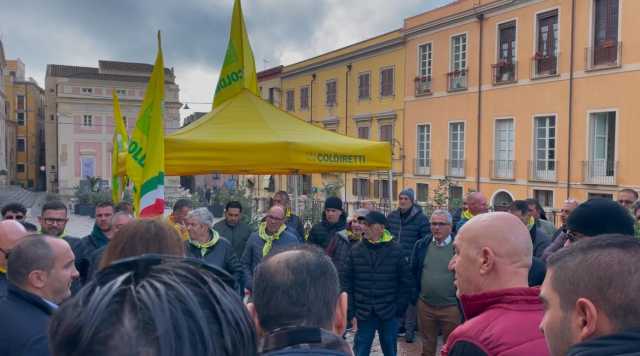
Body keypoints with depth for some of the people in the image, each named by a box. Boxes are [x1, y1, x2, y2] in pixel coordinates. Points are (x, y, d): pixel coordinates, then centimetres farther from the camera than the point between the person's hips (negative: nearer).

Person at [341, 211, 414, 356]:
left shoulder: (396, 250, -3)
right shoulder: (356, 251, 1)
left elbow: (406, 283, 1)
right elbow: (347, 283, 2)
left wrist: (399, 310, -2)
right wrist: (351, 313, -2)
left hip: (389, 314, -1)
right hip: (363, 314, 1)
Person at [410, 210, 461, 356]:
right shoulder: (421, 244, 0)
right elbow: (413, 271, 9)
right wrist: (415, 295, 8)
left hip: (451, 307, -3)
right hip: (425, 305, 3)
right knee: (427, 344, 19)